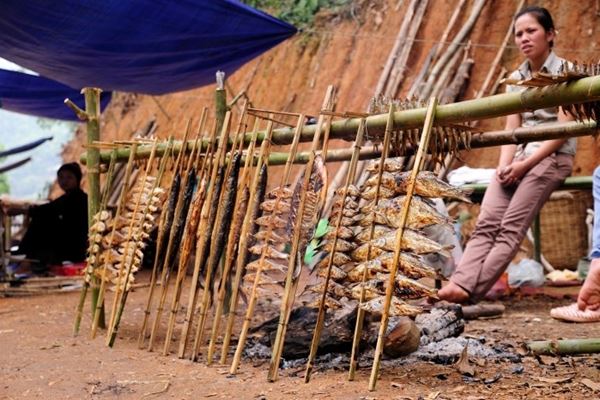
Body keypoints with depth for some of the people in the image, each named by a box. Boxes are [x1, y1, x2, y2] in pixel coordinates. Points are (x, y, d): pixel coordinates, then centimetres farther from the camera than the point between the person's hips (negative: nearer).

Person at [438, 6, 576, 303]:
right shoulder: (516, 78, 16)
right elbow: (511, 130, 10)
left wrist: (525, 164, -17)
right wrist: (504, 165, -9)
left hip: (552, 156, -5)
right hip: (520, 156, 6)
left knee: (511, 226, -23)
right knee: (486, 222, -18)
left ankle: (470, 291, -35)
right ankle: (460, 282, -34)